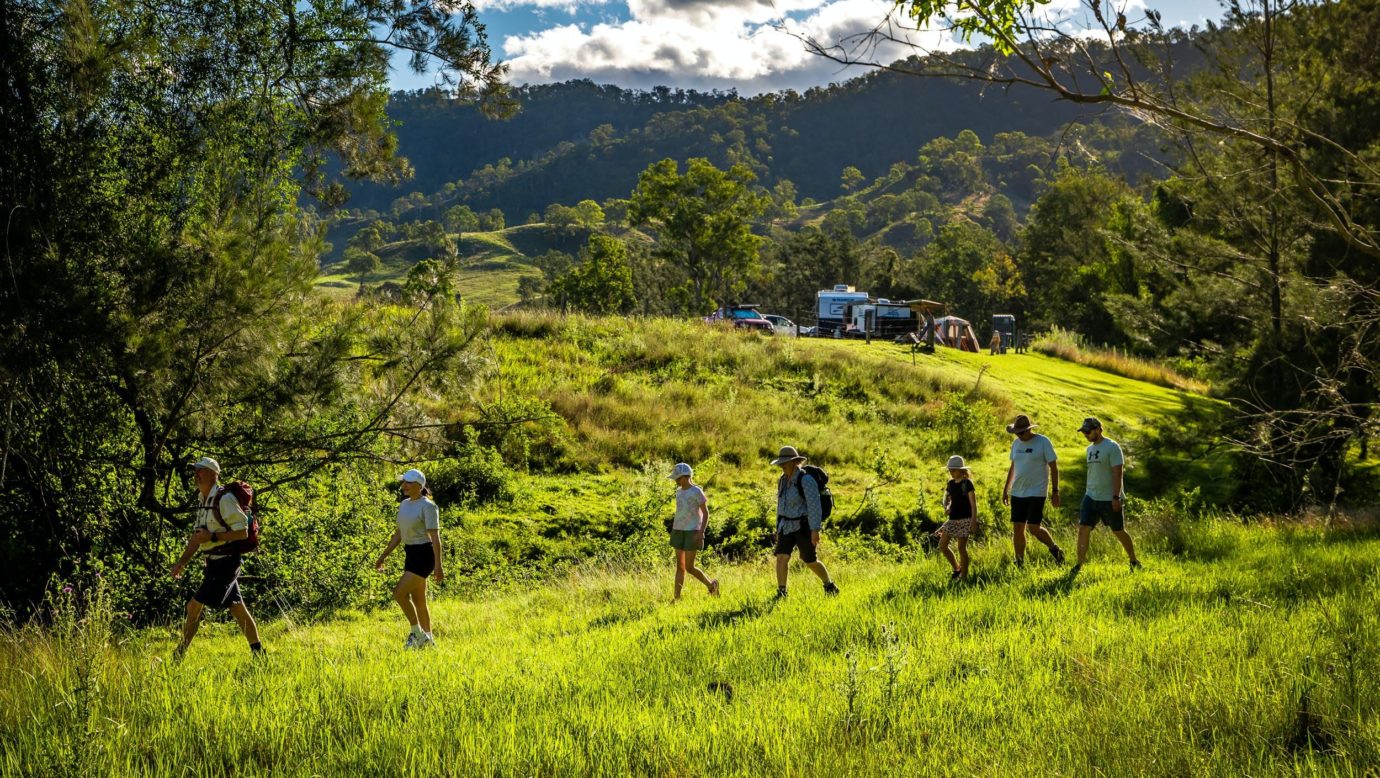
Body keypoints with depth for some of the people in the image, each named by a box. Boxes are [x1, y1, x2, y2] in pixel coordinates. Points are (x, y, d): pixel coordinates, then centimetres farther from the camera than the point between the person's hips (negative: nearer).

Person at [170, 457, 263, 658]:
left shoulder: (225, 499, -16)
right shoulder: (203, 501, 13)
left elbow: (242, 532, -20)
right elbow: (197, 536, 18)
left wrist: (212, 536, -21)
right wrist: (182, 562, 10)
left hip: (226, 562, -9)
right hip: (214, 562, 9)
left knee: (195, 606, -9)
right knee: (237, 608, 12)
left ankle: (179, 654, -2)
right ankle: (258, 653, 18)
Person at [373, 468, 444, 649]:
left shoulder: (428, 506, -14)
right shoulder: (405, 504, 11)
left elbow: (435, 537, -18)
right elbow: (398, 534, 18)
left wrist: (438, 565, -24)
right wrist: (383, 556, 16)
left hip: (423, 555, -9)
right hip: (411, 555, 9)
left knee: (399, 593, -13)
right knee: (418, 600, 12)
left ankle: (417, 633, -1)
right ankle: (428, 639, 20)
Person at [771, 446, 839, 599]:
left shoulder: (806, 480, -20)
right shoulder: (783, 480, 5)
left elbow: (814, 506, -22)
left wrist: (815, 530, -26)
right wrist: (778, 528, 15)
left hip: (804, 526, -6)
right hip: (787, 526, 6)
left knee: (810, 562, 6)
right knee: (781, 557, -11)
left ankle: (830, 586, 30)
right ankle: (781, 593, -10)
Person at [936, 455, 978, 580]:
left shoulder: (967, 483, -10)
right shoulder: (950, 484, 10)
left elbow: (973, 504, -13)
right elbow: (947, 498, 24)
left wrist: (974, 522, -19)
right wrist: (946, 507, 1)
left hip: (965, 519, -7)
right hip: (953, 519, 7)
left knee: (961, 548, -5)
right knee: (942, 545, 1)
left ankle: (964, 576, 4)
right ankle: (957, 569, 17)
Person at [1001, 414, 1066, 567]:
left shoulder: (1043, 442, -9)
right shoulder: (1016, 443, 9)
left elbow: (1054, 467, -8)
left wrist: (1055, 491, -11)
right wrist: (1006, 489, 19)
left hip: (1036, 492, -6)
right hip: (1017, 493, 6)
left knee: (1034, 528, -12)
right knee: (1017, 529, 2)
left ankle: (1054, 549, 15)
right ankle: (1020, 565, 10)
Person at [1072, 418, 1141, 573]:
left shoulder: (1112, 447, -12)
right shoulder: (1090, 448, 12)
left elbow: (1118, 473, -17)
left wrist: (1116, 497, -22)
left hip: (1110, 500, -7)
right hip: (1091, 497, 7)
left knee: (1119, 532, 7)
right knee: (1083, 529, -6)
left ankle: (1134, 562, 25)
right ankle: (1079, 565, -6)